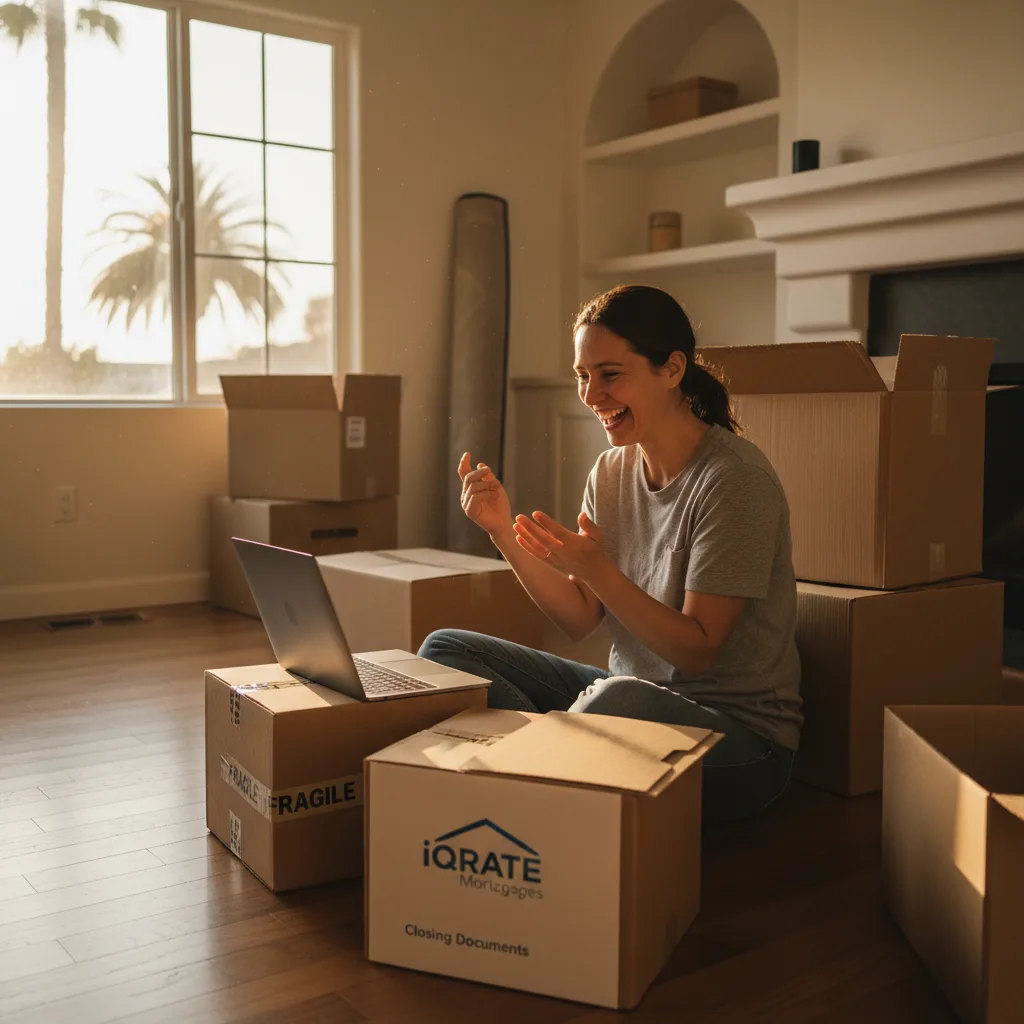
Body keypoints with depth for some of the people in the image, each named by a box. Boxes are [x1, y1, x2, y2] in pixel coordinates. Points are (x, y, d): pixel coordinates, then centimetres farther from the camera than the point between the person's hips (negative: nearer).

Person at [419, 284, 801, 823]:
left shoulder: (734, 479, -16)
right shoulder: (612, 470, 5)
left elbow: (698, 651, -17)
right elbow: (581, 620, 4)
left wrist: (596, 569, -27)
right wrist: (504, 532, -6)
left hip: (739, 730, -6)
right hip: (634, 694, 7)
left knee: (621, 697, -41)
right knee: (443, 649, -1)